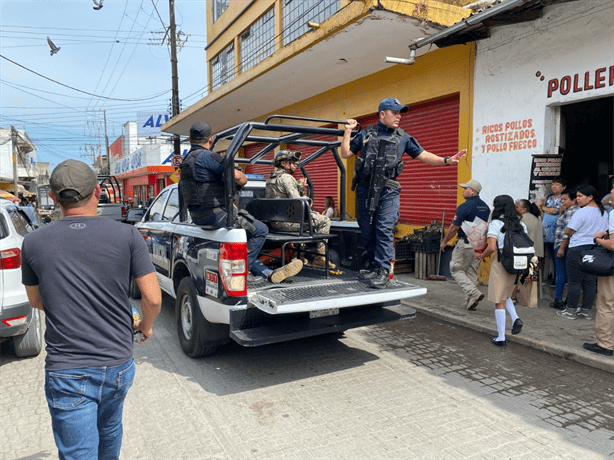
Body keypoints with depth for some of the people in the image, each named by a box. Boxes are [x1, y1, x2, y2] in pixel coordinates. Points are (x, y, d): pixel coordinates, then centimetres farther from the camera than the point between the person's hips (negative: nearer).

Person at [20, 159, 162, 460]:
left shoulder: (33, 243, -6)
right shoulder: (127, 236, -10)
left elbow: (36, 302, 11)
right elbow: (153, 299, -8)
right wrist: (146, 325, 13)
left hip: (66, 370, -1)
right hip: (117, 364, 2)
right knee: (109, 431, 28)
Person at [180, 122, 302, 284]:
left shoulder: (187, 160, 18)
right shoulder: (207, 156, -13)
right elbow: (237, 176, -18)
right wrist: (243, 180, 7)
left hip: (197, 215, 10)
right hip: (213, 214, -10)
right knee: (260, 230, -3)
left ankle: (268, 273, 15)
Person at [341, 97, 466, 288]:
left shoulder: (403, 138, 11)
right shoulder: (366, 134, 11)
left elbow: (423, 155, 9)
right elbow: (345, 153, 11)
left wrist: (446, 160, -4)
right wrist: (348, 131, 4)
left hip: (388, 191, -1)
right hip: (365, 189, 2)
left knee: (384, 229, -13)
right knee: (367, 231, 7)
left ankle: (383, 271, -8)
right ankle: (373, 266, 22)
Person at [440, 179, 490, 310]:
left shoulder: (464, 206, -14)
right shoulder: (485, 207, 10)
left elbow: (454, 227, -14)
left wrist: (444, 241, -2)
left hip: (466, 243, -7)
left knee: (456, 270, 4)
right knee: (472, 272, 13)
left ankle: (474, 293, -12)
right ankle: (470, 302, 15)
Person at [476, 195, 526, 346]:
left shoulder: (495, 223, -8)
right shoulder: (520, 223, 8)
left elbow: (492, 247, -16)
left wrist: (481, 256, 1)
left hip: (500, 262, -6)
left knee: (499, 301, 2)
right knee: (506, 294, 26)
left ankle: (501, 338, 7)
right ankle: (515, 318, 1)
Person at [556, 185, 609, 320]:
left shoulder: (581, 212, -15)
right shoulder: (604, 213, 10)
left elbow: (568, 231, -13)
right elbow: (605, 232, 20)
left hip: (578, 249, -8)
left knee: (574, 281, 0)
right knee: (590, 282, 11)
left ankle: (571, 310, 6)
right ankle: (586, 310, 17)